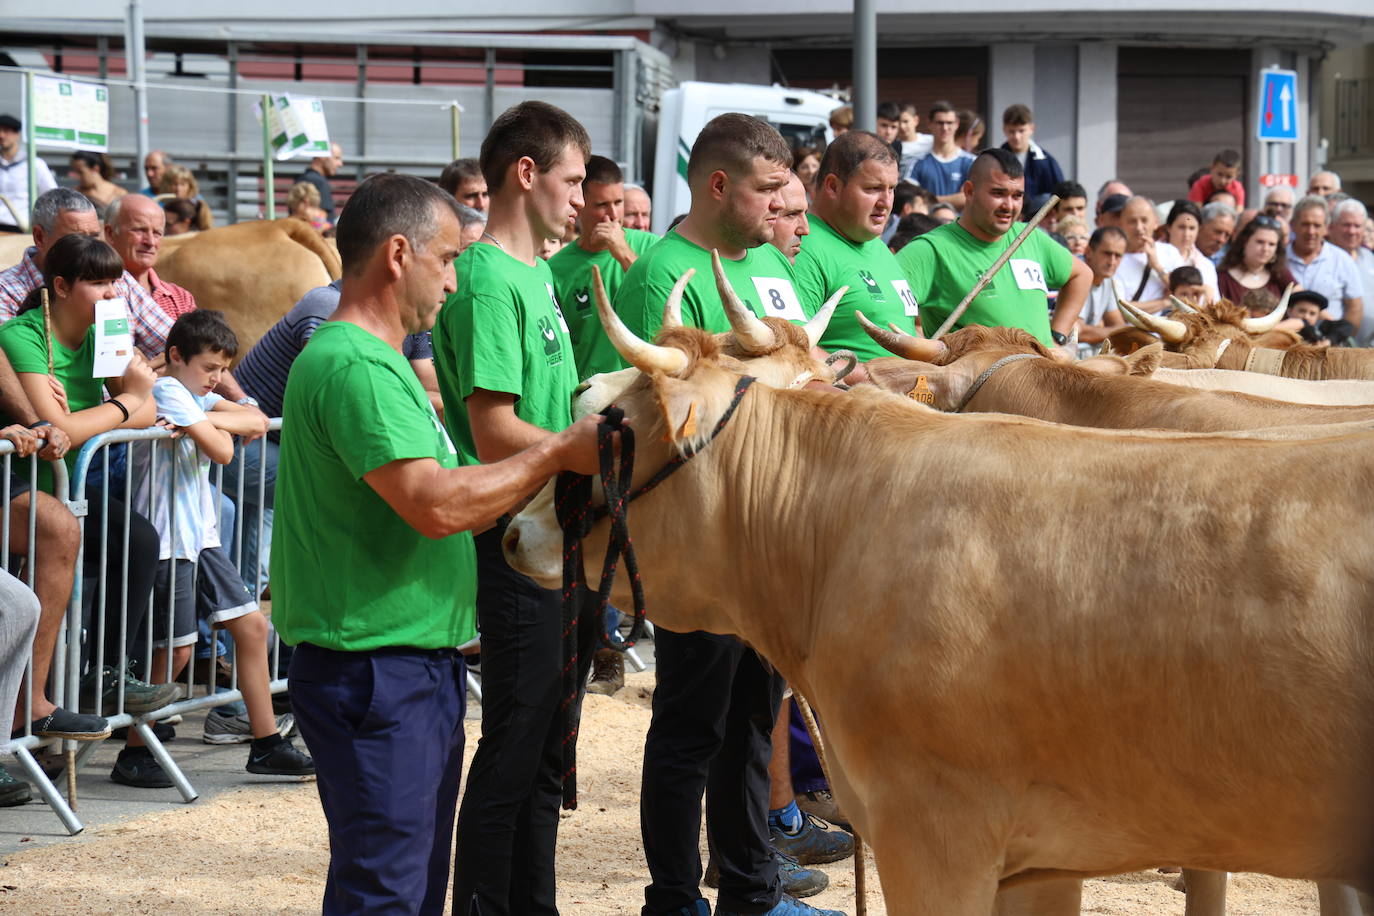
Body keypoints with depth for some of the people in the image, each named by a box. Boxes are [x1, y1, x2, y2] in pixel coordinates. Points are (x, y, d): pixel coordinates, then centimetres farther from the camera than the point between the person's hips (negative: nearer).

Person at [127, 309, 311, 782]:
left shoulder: (196, 395, 15)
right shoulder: (168, 391, -13)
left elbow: (257, 422, 5)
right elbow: (222, 451, -17)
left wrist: (211, 419, -11)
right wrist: (212, 426, 3)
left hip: (200, 537, 9)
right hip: (168, 541, -9)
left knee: (252, 625, 7)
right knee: (174, 649, -5)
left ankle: (267, 744, 11)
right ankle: (133, 755, 6)